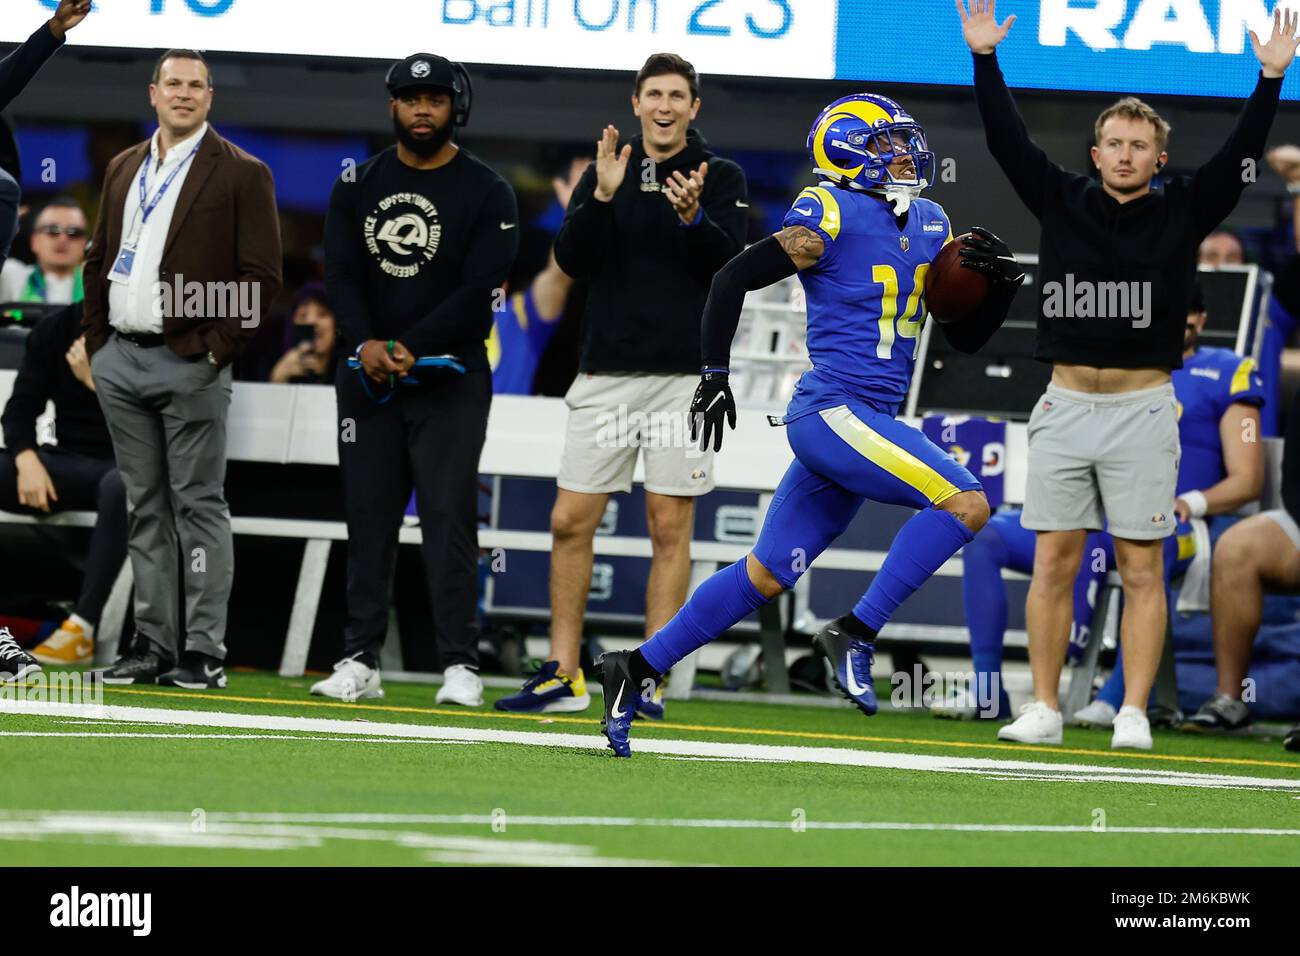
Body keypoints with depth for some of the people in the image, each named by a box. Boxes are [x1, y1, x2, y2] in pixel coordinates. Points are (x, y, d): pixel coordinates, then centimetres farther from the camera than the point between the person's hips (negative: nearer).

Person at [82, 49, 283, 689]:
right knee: (145, 507, 9)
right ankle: (153, 644, 13)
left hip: (190, 365, -6)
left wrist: (217, 348, -12)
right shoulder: (124, 169, 16)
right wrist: (95, 340, 11)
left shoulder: (241, 174, -3)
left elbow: (261, 276, -7)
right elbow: (100, 258, 21)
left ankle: (204, 652, -4)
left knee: (198, 505, -5)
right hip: (119, 360, 6)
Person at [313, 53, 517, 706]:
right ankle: (359, 663, 7)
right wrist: (364, 345, -19)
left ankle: (460, 667, -10)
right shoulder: (359, 185, 9)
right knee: (368, 518, 4)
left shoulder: (486, 193, -2)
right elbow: (341, 274, 0)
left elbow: (479, 289, -10)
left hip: (450, 378, -4)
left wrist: (410, 347, -20)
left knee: (449, 518, -10)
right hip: (366, 377, 4)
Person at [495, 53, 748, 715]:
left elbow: (730, 263, -11)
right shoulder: (604, 174, 10)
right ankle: (563, 677, 8)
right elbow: (572, 259, -2)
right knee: (569, 522, 0)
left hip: (684, 373, -2)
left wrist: (692, 216, -28)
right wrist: (602, 196, -17)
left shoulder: (721, 178, 3)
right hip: (606, 371, 3)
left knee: (670, 526, -1)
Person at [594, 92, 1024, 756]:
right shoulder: (832, 214, -8)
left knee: (766, 576, 11)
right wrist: (713, 373, -13)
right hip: (832, 409, -8)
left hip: (865, 425, 8)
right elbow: (735, 278, -9)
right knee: (964, 503, -18)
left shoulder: (929, 227, 16)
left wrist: (999, 285, 2)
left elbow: (966, 336, 21)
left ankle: (639, 668, 18)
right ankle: (855, 634, -13)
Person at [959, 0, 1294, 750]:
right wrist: (986, 60, -7)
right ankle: (1044, 710, 6)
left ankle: (1135, 715, 0)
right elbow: (1009, 140, 2)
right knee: (1054, 562, 2)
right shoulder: (1061, 202, 7)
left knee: (1142, 569, -1)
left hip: (1143, 409, -2)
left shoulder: (1182, 213, 4)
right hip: (1066, 406, 2)